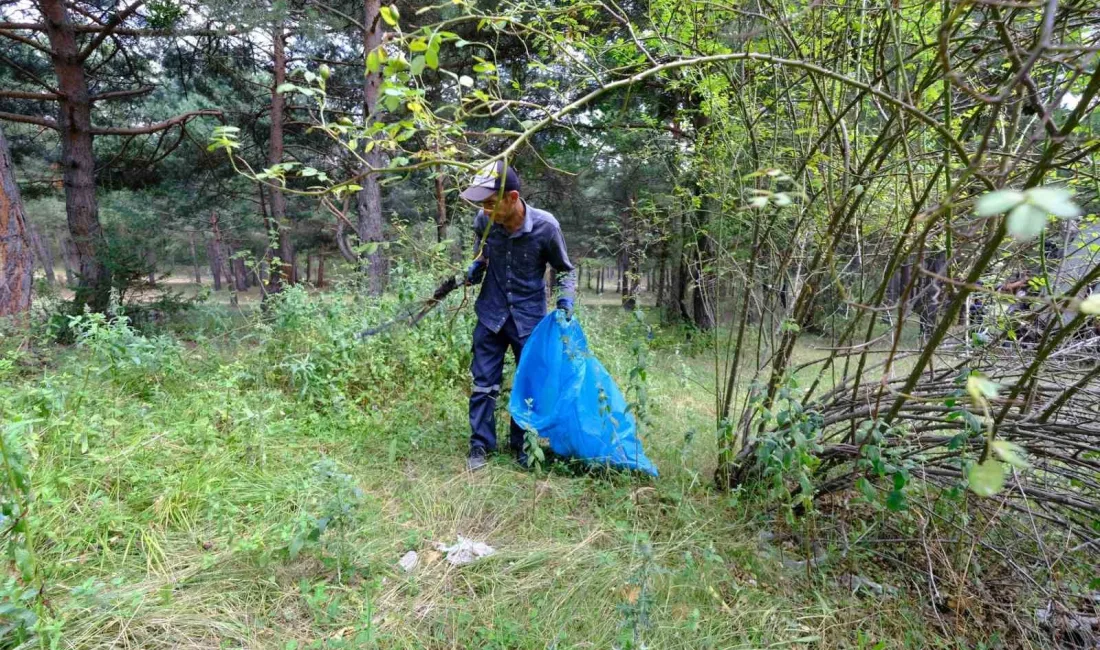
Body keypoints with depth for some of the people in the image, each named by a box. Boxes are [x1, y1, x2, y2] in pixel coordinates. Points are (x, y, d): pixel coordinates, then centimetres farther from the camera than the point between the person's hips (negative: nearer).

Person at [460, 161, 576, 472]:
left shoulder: (545, 226, -20)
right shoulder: (483, 221, -12)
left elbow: (565, 270, -4)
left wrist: (566, 297, -21)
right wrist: (475, 268, -8)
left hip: (529, 317, -2)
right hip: (491, 314, 2)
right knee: (484, 383, 6)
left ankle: (522, 446, 28)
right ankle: (481, 446, 21)